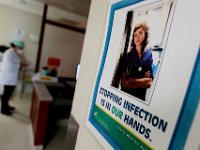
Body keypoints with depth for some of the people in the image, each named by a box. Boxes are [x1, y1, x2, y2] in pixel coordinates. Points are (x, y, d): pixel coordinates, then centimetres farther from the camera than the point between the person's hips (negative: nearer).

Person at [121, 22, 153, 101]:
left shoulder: (151, 55, -2)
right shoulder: (128, 55, 0)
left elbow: (149, 82, -7)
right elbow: (123, 83, -6)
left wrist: (131, 80, -2)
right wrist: (142, 83, -8)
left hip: (140, 98, 0)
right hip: (124, 95, 0)